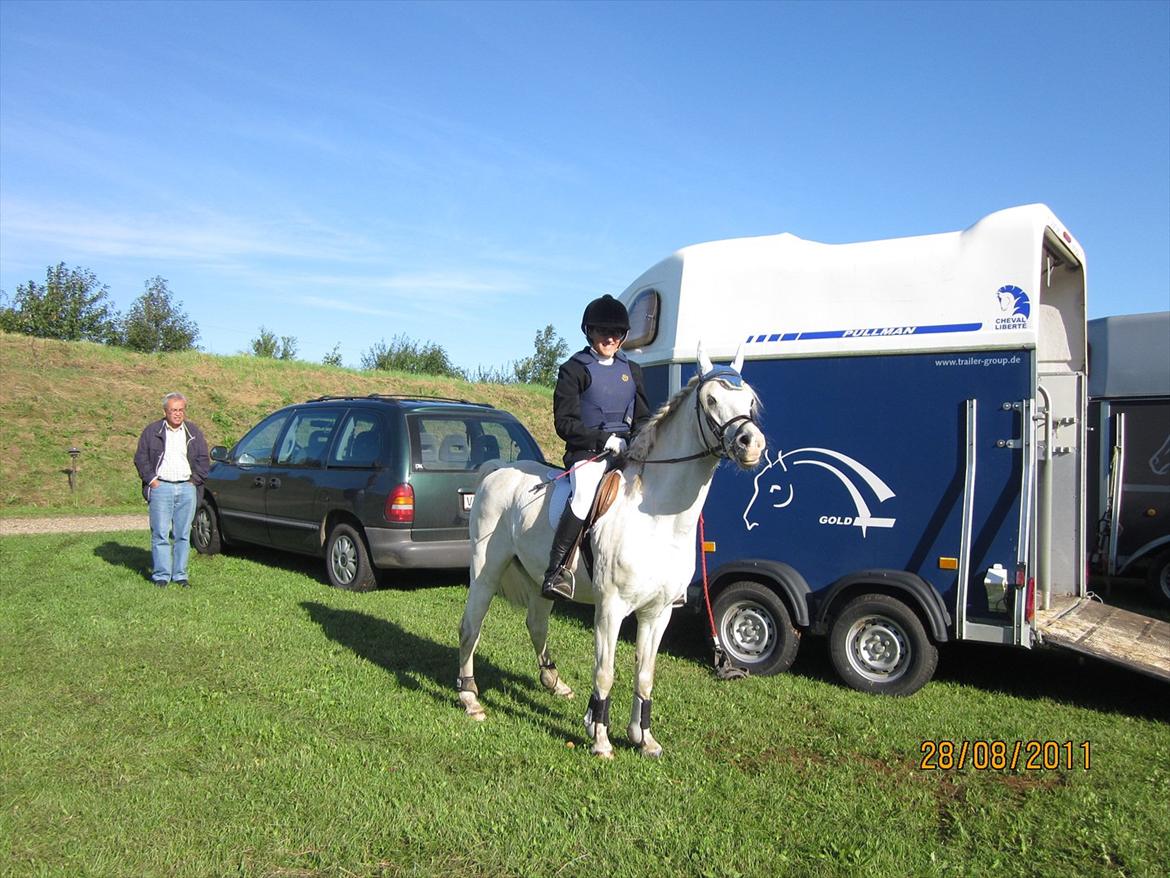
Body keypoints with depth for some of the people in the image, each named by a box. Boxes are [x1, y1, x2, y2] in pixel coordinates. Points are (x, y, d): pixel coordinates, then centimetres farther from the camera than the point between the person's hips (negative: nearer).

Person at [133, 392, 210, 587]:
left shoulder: (194, 433, 13)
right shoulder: (152, 431, 6)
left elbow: (203, 460, 14)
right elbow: (140, 458, 6)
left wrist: (195, 479, 3)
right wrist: (151, 479, -3)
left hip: (187, 488, 2)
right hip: (161, 487, -2)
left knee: (183, 535, 4)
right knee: (160, 534, -5)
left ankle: (180, 575, 11)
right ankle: (161, 575, 1)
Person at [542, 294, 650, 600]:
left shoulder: (632, 371, 19)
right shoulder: (574, 369, 3)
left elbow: (643, 418, 20)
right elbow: (564, 423, -4)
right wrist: (605, 440, -14)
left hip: (628, 451, 5)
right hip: (587, 452, -5)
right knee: (585, 495, -34)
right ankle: (557, 569, -29)